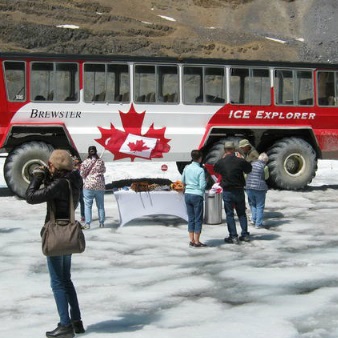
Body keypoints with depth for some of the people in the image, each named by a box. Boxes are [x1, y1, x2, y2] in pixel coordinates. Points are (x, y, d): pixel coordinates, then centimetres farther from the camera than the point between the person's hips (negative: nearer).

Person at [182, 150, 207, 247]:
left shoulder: (186, 168, 3)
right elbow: (202, 186, -14)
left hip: (187, 194, 6)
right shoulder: (200, 170, -13)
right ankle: (197, 242, 3)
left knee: (190, 218, 12)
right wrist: (206, 182, 5)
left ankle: (191, 240, 16)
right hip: (197, 195, -5)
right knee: (198, 219, 2)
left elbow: (183, 181, 14)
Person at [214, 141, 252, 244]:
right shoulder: (240, 161, -8)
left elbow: (215, 169, 13)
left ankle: (233, 236, 2)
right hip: (239, 190, 1)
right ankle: (245, 234, 17)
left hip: (227, 192, -1)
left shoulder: (220, 162, -8)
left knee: (229, 214, 5)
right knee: (241, 213, 14)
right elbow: (249, 169, 8)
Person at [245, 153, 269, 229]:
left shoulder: (251, 164, 7)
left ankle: (253, 219, 17)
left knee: (252, 204, 24)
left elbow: (246, 174, 12)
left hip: (249, 187, 4)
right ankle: (258, 224, 6)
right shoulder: (264, 167, -7)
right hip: (259, 188, -4)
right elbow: (266, 177, 5)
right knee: (260, 206, 6)